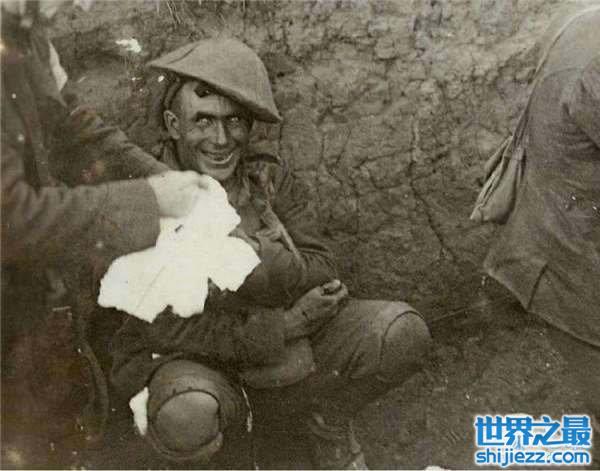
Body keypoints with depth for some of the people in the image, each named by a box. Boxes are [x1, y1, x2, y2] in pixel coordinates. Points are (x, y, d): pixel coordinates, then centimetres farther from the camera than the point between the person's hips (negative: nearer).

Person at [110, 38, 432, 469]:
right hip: (192, 363, -3)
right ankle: (225, 433, 1)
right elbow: (164, 326, -19)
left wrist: (257, 256, -31)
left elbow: (321, 276, -10)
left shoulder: (272, 180, -3)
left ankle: (324, 416, 11)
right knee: (189, 419, -38)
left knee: (401, 332, -16)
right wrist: (282, 326, -22)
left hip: (290, 353, 4)